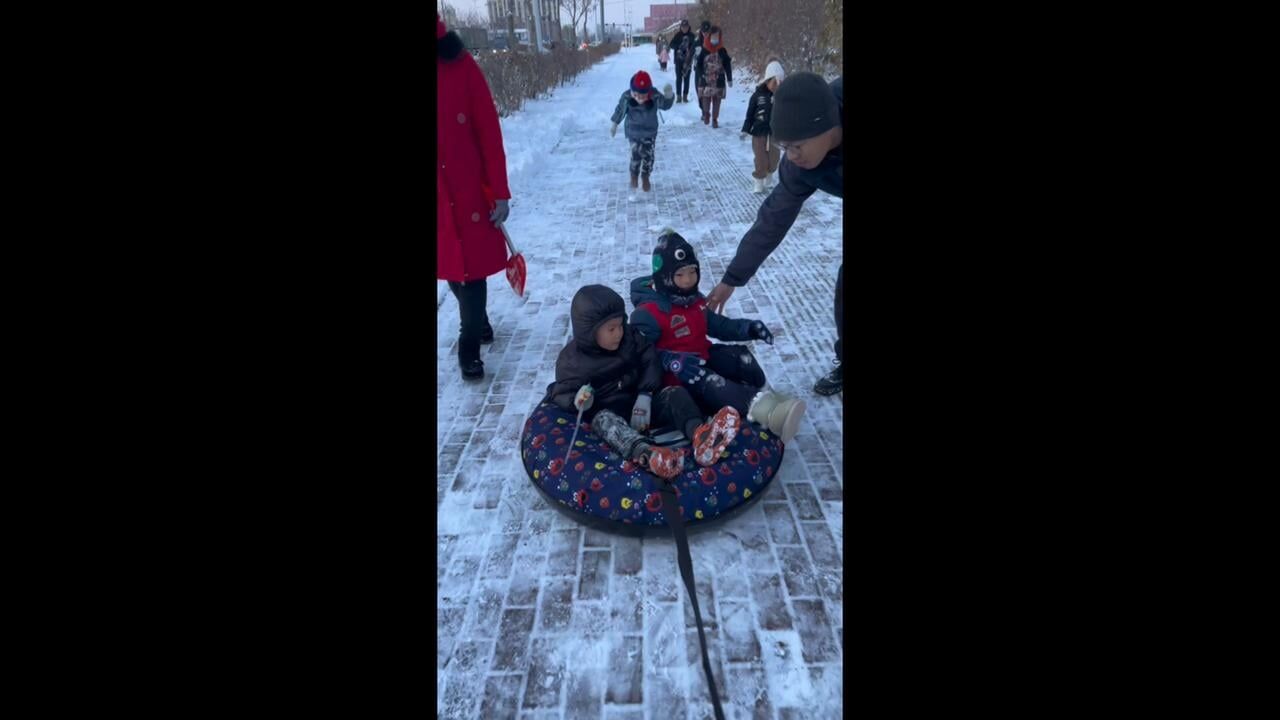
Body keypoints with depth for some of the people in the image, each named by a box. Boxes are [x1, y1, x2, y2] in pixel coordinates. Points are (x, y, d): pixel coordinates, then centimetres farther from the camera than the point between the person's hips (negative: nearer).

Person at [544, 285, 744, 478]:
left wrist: (645, 395, -16)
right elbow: (561, 393, -4)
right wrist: (576, 401, -29)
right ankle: (645, 453, -72)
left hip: (639, 401, 5)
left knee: (674, 393, -19)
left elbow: (650, 362, 0)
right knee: (604, 420, -39)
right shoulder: (571, 360, -7)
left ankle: (700, 435, -52)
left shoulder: (630, 337, 4)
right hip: (606, 411, -4)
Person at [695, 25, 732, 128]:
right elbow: (699, 64, 2)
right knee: (706, 98, -1)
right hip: (706, 80, -1)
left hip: (719, 80, 1)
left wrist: (729, 79, 3)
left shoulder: (722, 51, 3)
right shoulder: (704, 50, 0)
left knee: (717, 100, 1)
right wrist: (702, 74, -11)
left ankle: (715, 120, 9)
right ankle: (706, 114, 25)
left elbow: (727, 65, 6)